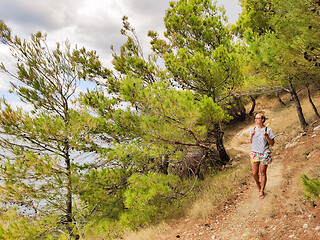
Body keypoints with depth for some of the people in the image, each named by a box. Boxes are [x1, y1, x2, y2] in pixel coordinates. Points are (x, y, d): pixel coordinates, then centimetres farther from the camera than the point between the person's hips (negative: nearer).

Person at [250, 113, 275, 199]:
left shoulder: (268, 130, -5)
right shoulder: (253, 129, 5)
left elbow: (272, 143, -2)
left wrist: (266, 136, -18)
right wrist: (251, 135, -4)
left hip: (264, 154, -3)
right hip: (255, 153, 3)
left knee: (263, 173, 4)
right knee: (254, 173, 2)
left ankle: (262, 191, 18)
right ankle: (258, 183, 34)